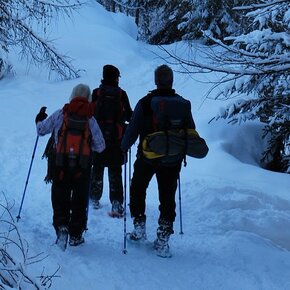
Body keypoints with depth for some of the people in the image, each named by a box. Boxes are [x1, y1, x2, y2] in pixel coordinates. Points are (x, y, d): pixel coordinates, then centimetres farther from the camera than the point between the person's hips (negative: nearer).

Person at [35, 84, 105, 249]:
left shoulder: (60, 114, -3)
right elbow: (100, 147, -3)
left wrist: (40, 119, 29)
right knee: (80, 200, 12)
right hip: (83, 166, 0)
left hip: (61, 164, 0)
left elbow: (41, 130, 8)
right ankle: (76, 236, 16)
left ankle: (61, 226, -8)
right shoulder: (90, 119, -4)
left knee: (60, 198, 13)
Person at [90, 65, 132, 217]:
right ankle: (116, 204, -7)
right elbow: (129, 116, 3)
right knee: (115, 171, 1)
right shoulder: (121, 94, -3)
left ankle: (95, 199, 25)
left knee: (97, 169, 15)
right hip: (116, 138, -1)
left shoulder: (96, 93, -3)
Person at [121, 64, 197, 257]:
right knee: (168, 198, 9)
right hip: (172, 161, 2)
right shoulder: (183, 104, -3)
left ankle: (139, 226, 23)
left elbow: (133, 129, -9)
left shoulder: (145, 103, -12)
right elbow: (192, 132, 7)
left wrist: (125, 146, 10)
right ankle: (163, 239, 7)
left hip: (147, 157, -2)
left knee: (138, 189, 22)